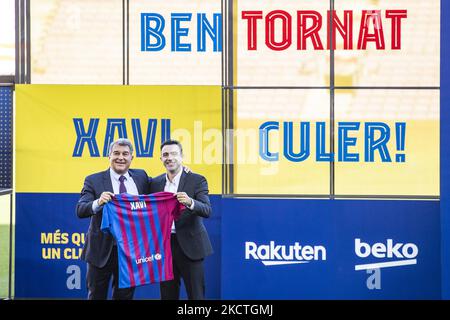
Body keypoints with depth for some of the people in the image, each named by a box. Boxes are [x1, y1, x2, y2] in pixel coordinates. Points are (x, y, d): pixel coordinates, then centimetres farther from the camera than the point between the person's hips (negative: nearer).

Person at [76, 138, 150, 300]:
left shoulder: (141, 176, 6)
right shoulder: (94, 181, -5)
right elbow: (80, 210, -14)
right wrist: (98, 202, -35)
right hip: (102, 250, -2)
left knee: (125, 296, 12)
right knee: (97, 295, 8)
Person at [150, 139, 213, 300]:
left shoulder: (197, 180, -4)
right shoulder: (155, 183, 9)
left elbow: (207, 210, -16)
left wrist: (190, 202, -35)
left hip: (189, 246, -4)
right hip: (164, 245, 4)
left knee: (196, 294, -1)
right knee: (167, 295, 9)